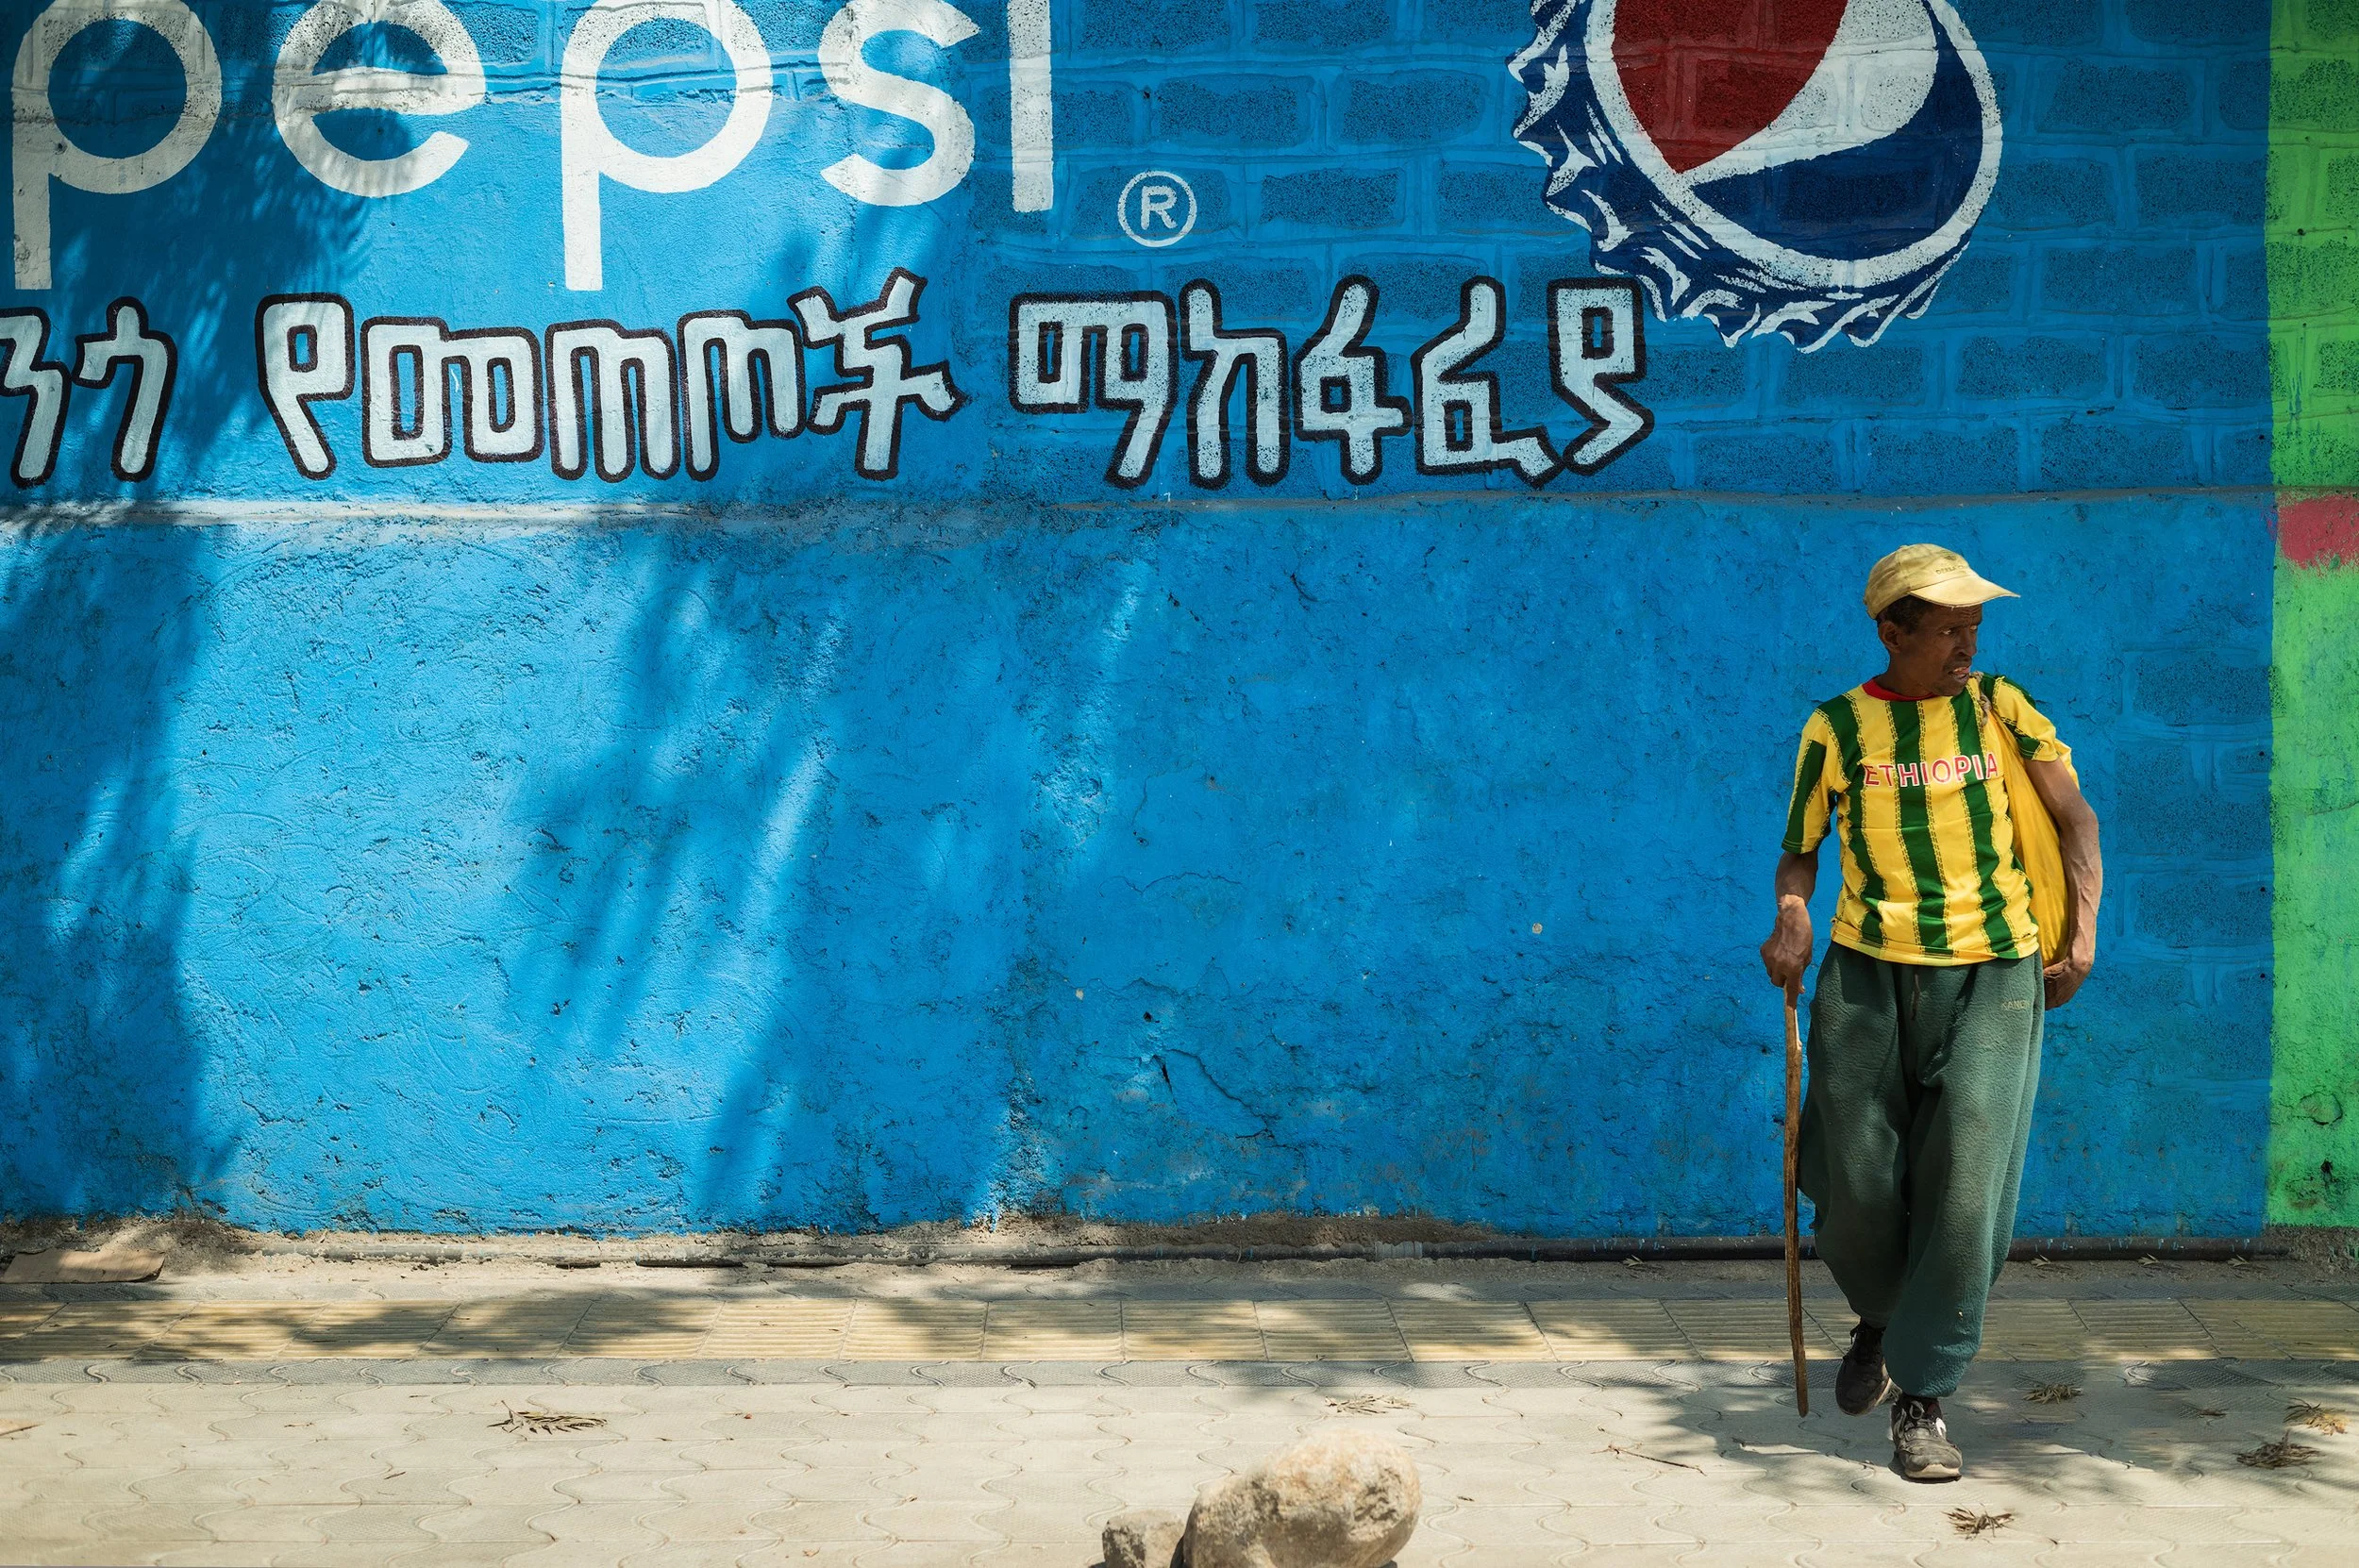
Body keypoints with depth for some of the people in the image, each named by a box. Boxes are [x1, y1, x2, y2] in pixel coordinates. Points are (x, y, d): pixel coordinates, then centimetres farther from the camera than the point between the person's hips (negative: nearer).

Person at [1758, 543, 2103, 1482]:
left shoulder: (1998, 709, 5)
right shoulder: (1837, 727, 3)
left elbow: (2075, 816, 5)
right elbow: (1799, 851, 10)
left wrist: (2084, 931, -6)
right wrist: (1791, 916, -11)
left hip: (1989, 977, 0)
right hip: (1868, 974, 0)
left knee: (1964, 1192, -6)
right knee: (1857, 1186, 1)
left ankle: (1924, 1397, 4)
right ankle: (1879, 1322, 34)